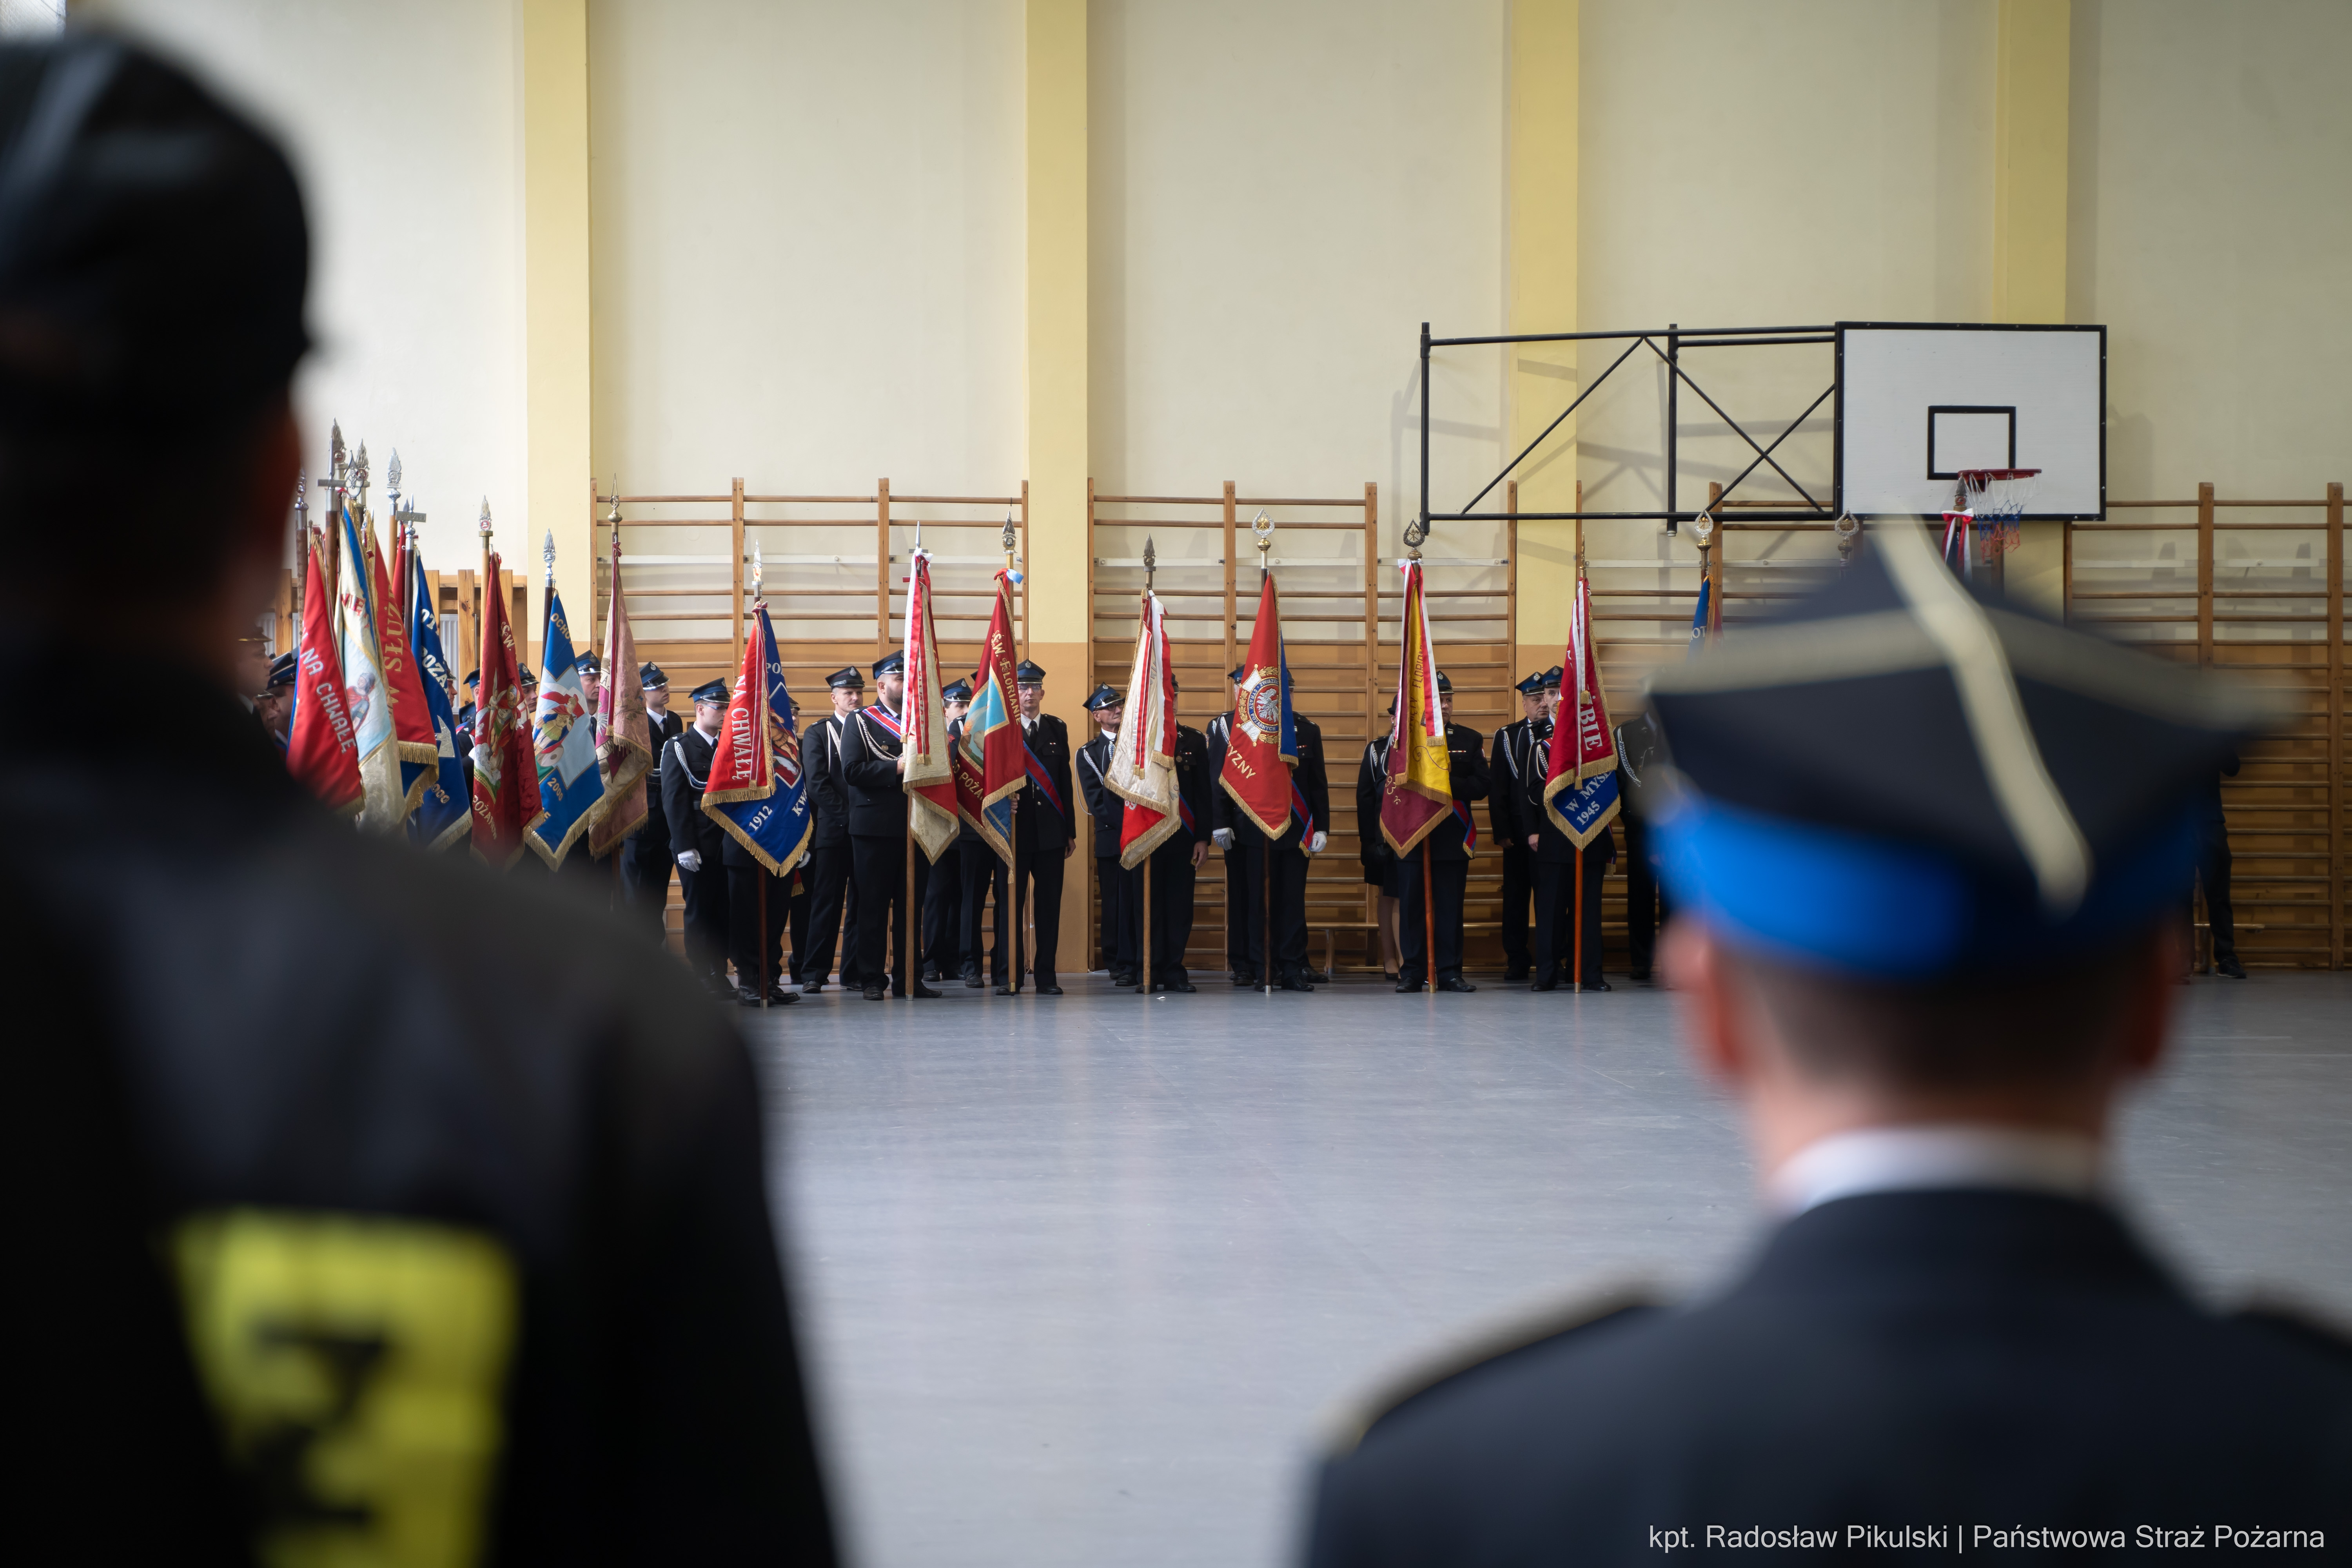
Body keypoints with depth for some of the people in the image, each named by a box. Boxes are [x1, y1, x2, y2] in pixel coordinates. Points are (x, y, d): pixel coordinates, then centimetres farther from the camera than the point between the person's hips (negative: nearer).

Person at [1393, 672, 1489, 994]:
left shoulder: (1470, 739, 10)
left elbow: (1480, 786, -1)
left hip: (1453, 836, 1)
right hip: (1412, 835, -1)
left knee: (1451, 907, 2)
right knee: (1411, 906, -1)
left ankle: (1450, 973, 6)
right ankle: (1411, 973, 5)